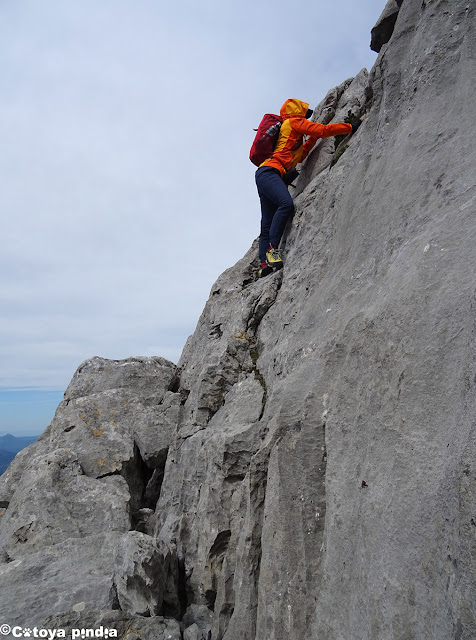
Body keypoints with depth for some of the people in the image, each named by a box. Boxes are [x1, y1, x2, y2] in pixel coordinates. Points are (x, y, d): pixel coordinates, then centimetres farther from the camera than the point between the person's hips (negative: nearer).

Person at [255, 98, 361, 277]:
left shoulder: (292, 128, 35)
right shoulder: (293, 122, 8)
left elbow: (299, 156, 39)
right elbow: (324, 130, 3)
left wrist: (312, 138, 34)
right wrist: (351, 127, 9)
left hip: (265, 175, 10)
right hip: (269, 171, -10)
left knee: (267, 226, -3)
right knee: (286, 204, -32)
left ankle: (264, 264, -12)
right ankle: (272, 249, -37)